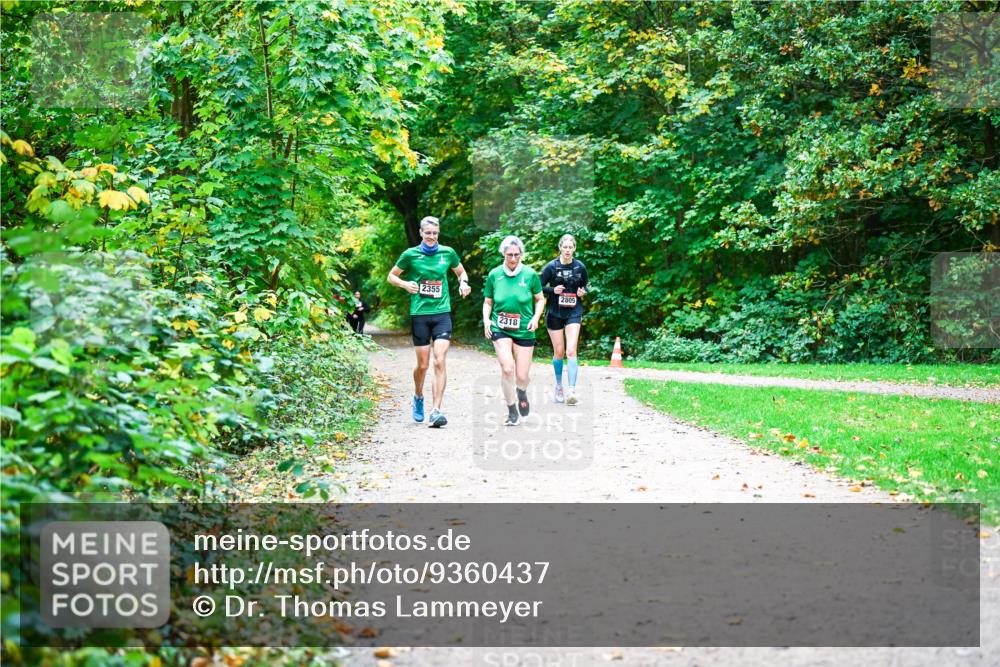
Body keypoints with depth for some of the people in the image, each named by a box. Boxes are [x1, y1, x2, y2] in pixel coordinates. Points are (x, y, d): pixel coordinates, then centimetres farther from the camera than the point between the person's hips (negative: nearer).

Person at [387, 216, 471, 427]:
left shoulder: (448, 253, 6)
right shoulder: (411, 255, 1)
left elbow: (461, 271, 23)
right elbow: (392, 276, 11)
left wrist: (463, 283, 1)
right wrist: (405, 284, -8)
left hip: (442, 313, 1)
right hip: (419, 313, -1)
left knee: (440, 362, -12)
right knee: (423, 364, 5)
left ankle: (436, 410, -12)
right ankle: (418, 397, 35)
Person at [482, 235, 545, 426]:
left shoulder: (530, 274, -3)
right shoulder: (494, 275, -1)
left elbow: (540, 299, 9)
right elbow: (487, 302, 11)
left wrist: (536, 318, -7)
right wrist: (486, 319, -6)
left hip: (524, 330, 0)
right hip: (500, 329, 0)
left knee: (522, 376, 2)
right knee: (507, 368, -20)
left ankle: (522, 393, 41)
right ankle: (512, 410, -3)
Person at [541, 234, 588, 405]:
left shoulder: (580, 267, 0)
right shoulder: (551, 266, -5)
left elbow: (585, 286, 16)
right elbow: (540, 288, 0)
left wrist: (583, 292, -6)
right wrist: (553, 290, -17)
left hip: (574, 312, 0)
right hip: (554, 313, 0)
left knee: (571, 351, -14)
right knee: (558, 352, 8)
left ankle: (572, 390, -18)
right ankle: (559, 386, 27)